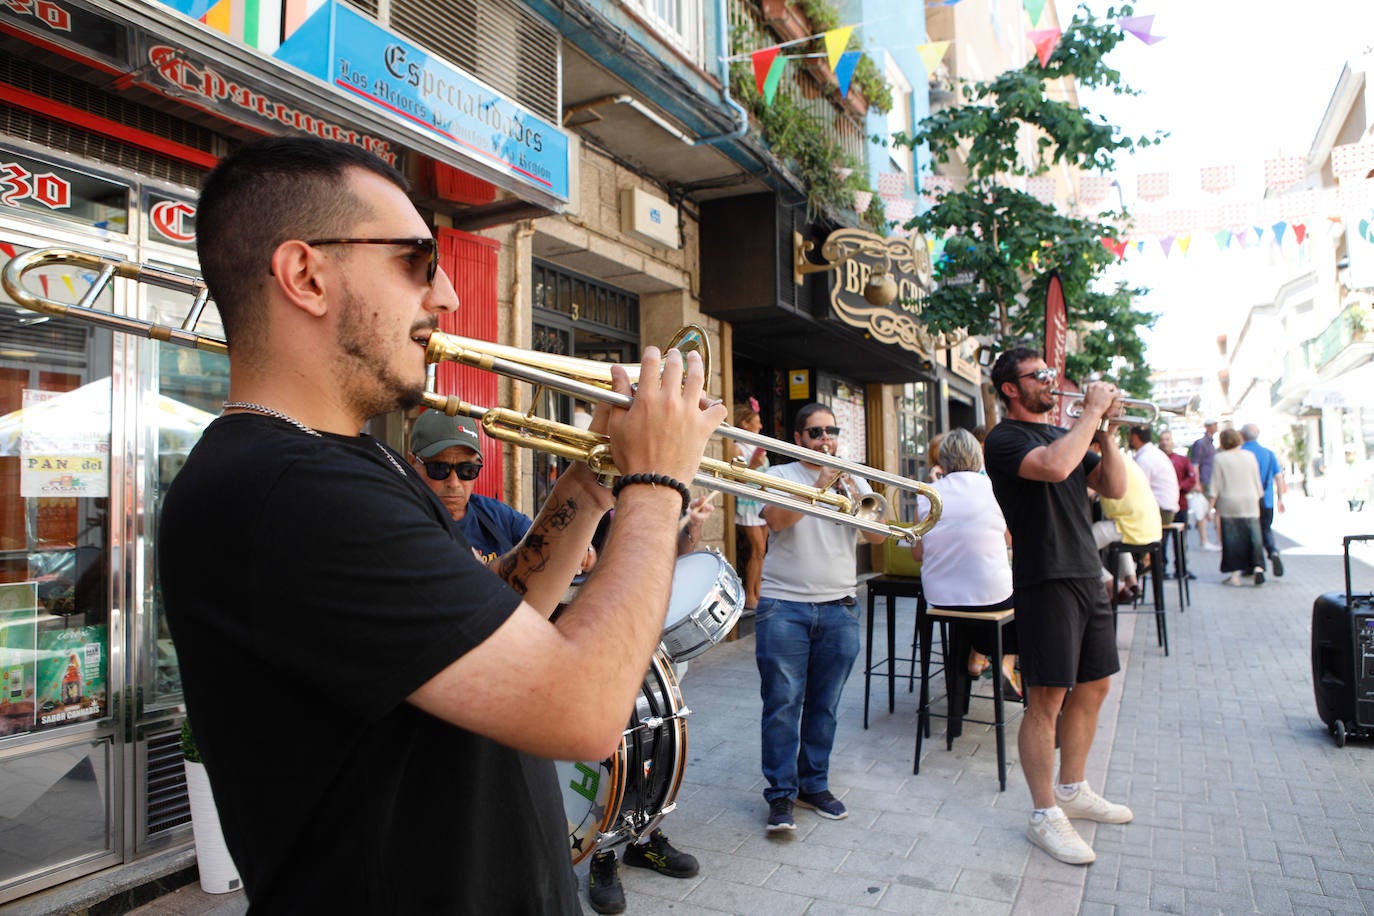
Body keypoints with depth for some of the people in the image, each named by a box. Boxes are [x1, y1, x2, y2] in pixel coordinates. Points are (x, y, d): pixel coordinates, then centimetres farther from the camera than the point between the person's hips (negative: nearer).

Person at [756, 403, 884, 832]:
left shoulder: (854, 480, 13)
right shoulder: (780, 475, 4)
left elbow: (876, 535, 0)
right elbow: (778, 519, -15)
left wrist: (851, 490, -14)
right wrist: (820, 484, -17)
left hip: (839, 608, 3)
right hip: (784, 606, -3)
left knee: (824, 707, 10)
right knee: (782, 704, -2)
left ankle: (814, 785, 24)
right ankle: (781, 795, 7)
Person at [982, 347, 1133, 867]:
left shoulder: (1066, 435, 18)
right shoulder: (1005, 439, -9)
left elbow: (1115, 488, 12)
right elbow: (1054, 467, -29)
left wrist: (1105, 430, 1)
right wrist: (1092, 411, -16)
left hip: (1088, 575, 9)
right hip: (1045, 580, -9)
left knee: (1092, 687, 16)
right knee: (1047, 699, -5)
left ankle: (1073, 790, 33)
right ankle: (1045, 816, 7)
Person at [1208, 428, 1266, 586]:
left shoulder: (1220, 458, -5)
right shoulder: (1249, 456, 3)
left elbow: (1215, 485, -5)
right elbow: (1257, 481, 9)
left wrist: (1211, 505, 0)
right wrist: (1258, 498, 19)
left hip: (1229, 503, -2)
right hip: (1250, 503, 2)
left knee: (1232, 538, 2)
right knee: (1253, 536, 7)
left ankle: (1235, 574, 2)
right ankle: (1258, 567, -7)